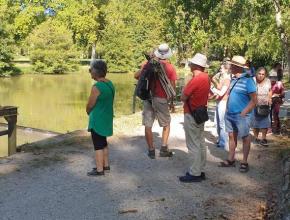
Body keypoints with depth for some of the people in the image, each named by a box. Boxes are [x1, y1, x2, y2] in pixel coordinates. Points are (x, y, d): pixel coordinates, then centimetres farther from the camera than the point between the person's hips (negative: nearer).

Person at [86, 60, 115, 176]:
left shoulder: (97, 87, -22)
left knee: (98, 145, 2)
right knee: (103, 143, 21)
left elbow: (89, 106, -16)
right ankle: (106, 165, 31)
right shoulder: (110, 84, 3)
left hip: (97, 120, -8)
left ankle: (99, 169, 10)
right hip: (107, 118, 8)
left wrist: (89, 112, 6)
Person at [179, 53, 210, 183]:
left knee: (193, 145, -2)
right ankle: (200, 170, 23)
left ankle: (195, 174, 5)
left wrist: (185, 92, -1)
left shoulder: (196, 79, -22)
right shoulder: (206, 77, 4)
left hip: (191, 115, -9)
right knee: (200, 143, 14)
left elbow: (183, 97, -18)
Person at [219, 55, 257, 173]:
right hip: (230, 114, 7)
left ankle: (244, 162, 14)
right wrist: (227, 109, 11)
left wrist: (243, 113, -16)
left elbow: (254, 100, -14)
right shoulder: (233, 79, 8)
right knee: (232, 136, 13)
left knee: (245, 138, 6)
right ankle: (230, 160, 23)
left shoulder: (248, 80, -14)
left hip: (241, 115, -7)